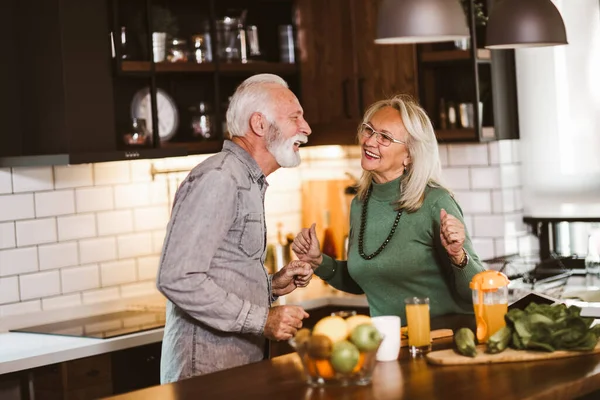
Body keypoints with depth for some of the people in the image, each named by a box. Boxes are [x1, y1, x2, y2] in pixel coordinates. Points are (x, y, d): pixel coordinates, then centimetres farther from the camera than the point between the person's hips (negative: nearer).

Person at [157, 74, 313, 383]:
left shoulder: (248, 182, 18)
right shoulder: (217, 178, -14)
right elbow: (177, 279, -22)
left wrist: (271, 285, 8)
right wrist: (262, 320, -20)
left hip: (242, 365, 9)